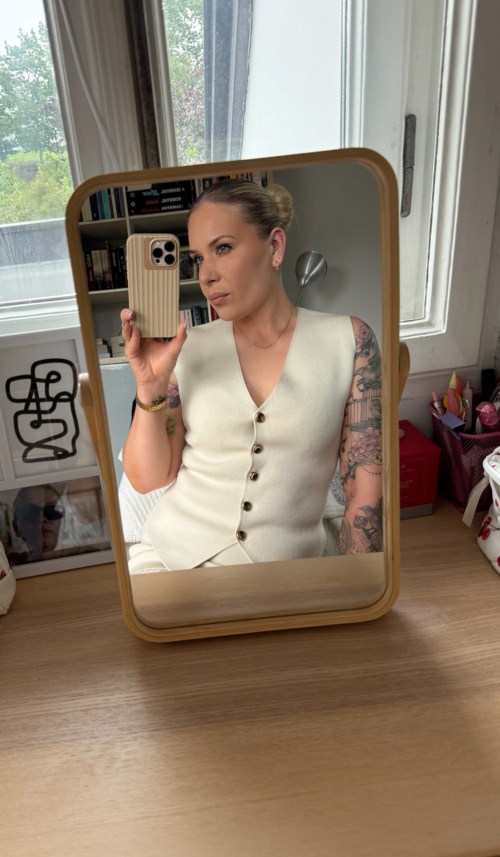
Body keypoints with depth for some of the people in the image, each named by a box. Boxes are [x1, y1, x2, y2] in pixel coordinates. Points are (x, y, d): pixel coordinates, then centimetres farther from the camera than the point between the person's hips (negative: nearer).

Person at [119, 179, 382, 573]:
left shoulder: (347, 340, -3)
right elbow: (147, 480, 0)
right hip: (168, 556, 0)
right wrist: (150, 385, -13)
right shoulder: (189, 348, 1)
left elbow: (366, 489, -3)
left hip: (282, 565, 0)